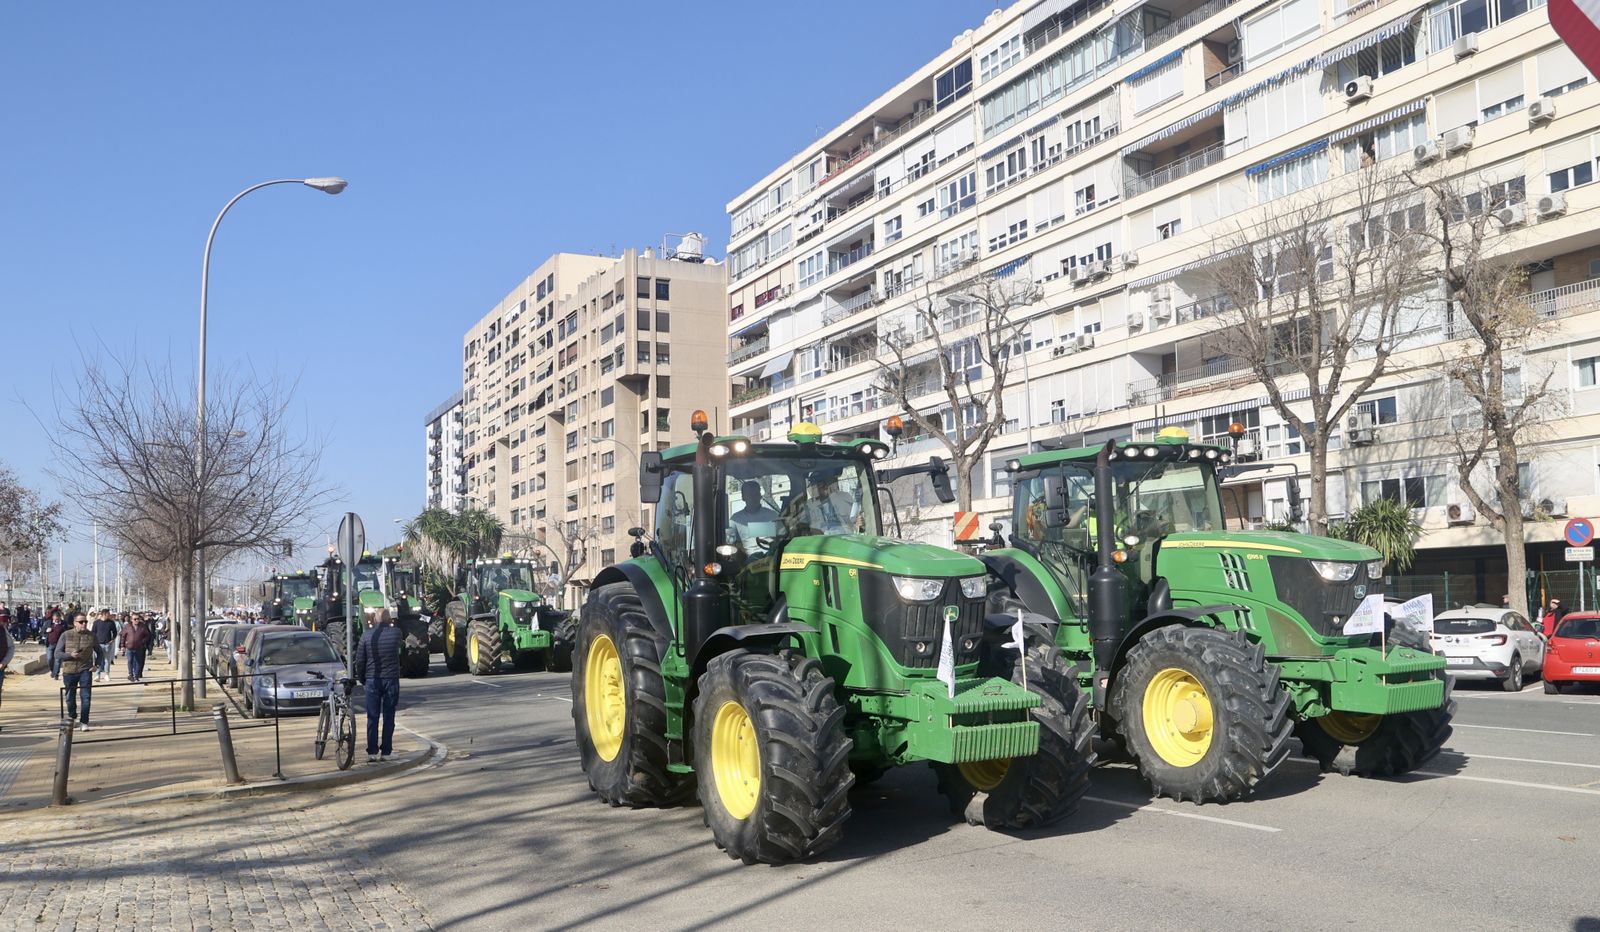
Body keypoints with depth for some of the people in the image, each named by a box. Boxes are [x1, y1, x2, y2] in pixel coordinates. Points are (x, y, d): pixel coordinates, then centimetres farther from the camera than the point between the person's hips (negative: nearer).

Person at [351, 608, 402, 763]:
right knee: (388, 718, 5)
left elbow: (359, 661, -1)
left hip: (372, 680, 1)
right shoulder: (396, 633, -5)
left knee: (372, 718, 6)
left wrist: (361, 679, 13)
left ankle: (372, 752, 4)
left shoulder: (367, 635, -3)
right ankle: (385, 752, 5)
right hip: (391, 680, 0)